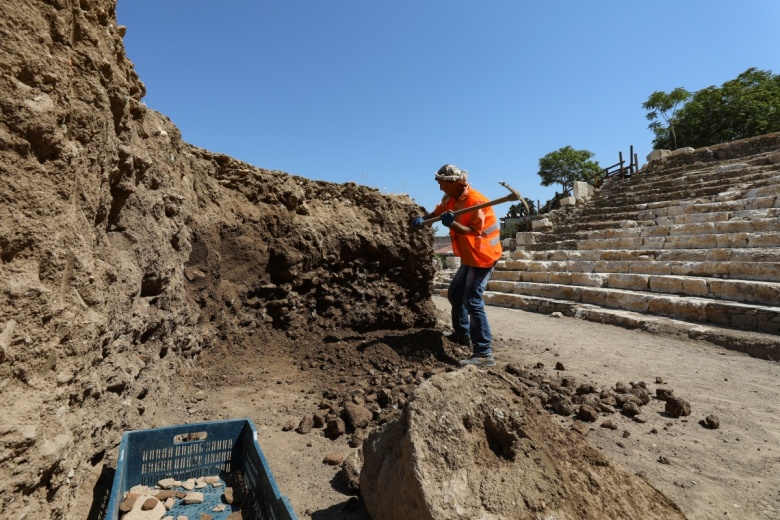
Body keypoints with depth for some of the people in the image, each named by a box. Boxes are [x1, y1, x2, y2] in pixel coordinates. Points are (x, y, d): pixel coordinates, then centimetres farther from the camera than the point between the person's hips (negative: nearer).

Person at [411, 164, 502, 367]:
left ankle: (484, 354, -15)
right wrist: (422, 219, 0)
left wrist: (452, 224, -36)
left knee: (472, 301, -17)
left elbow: (476, 232, -26)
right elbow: (438, 211, 19)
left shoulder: (475, 201, -23)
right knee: (455, 294, 19)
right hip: (469, 256, 10)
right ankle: (463, 334, 36)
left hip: (483, 255, -10)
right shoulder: (451, 198, 4)